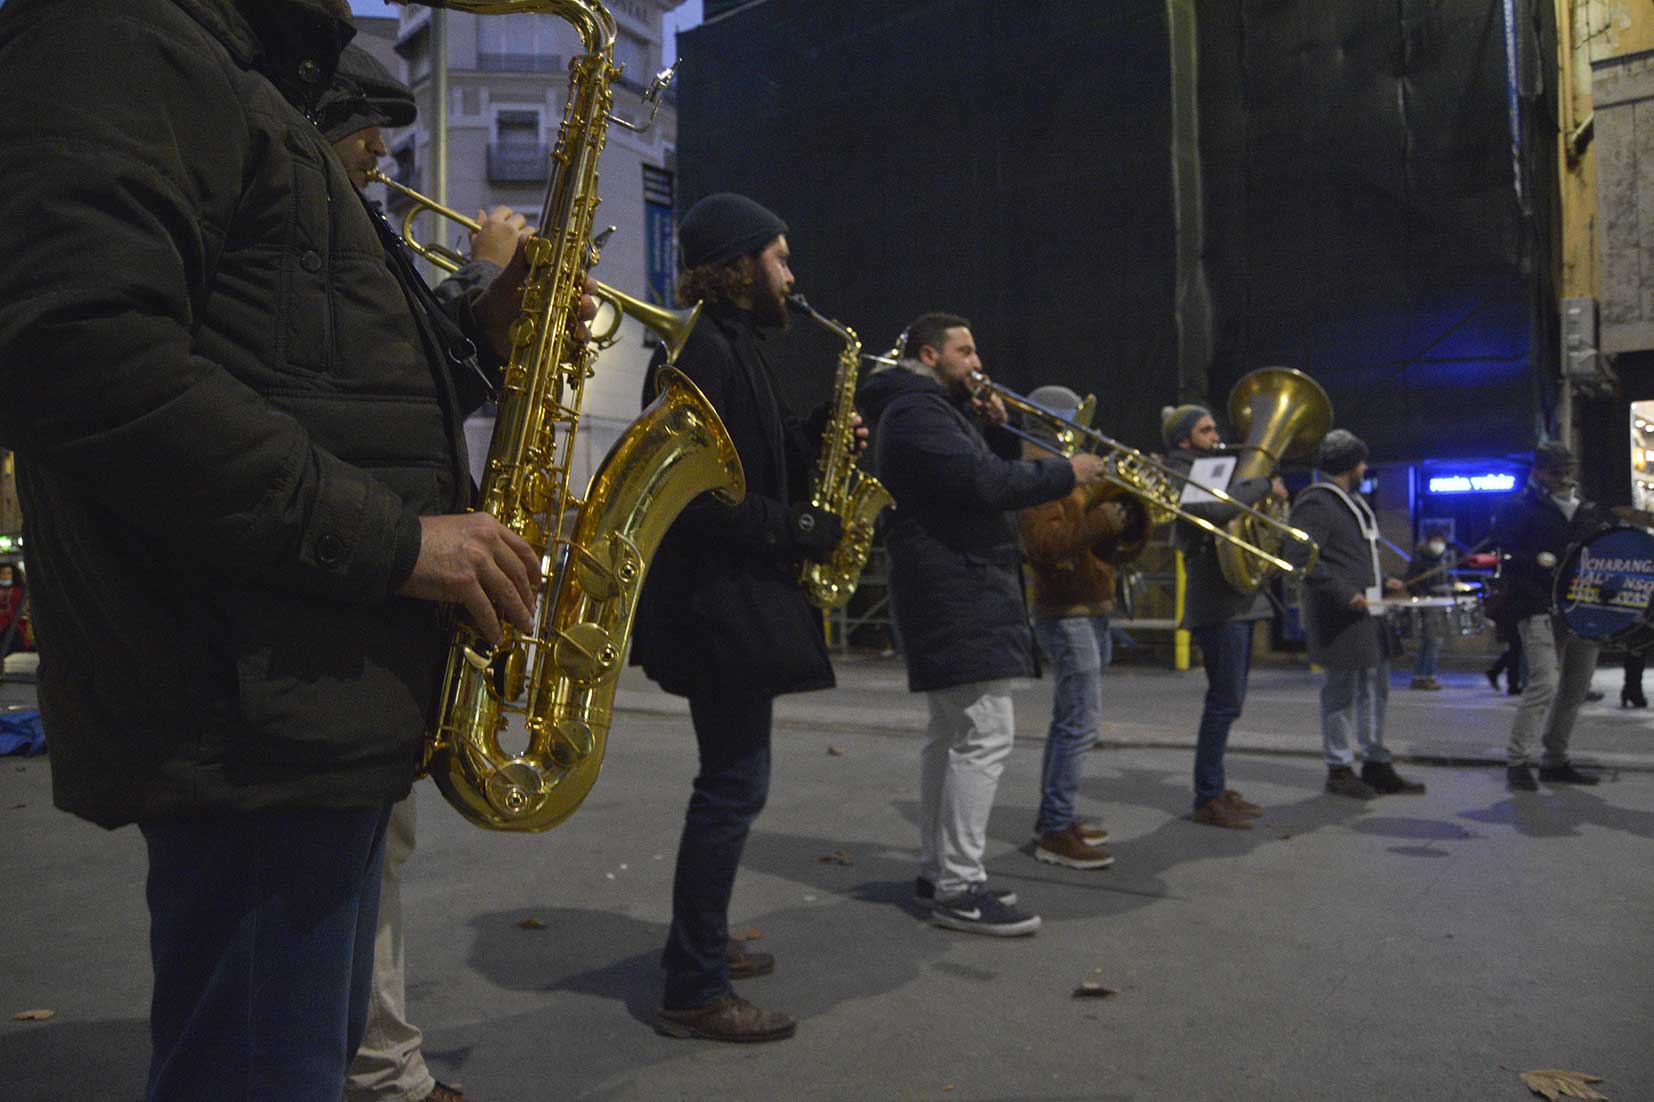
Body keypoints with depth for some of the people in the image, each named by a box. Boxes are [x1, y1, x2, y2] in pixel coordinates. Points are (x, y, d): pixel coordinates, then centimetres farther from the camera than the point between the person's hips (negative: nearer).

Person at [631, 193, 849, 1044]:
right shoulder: (703, 350, -14)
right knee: (736, 783, -6)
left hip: (737, 598, 11)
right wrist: (798, 529, -17)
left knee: (731, 777, 18)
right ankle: (694, 994, 5)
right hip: (717, 600, -11)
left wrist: (818, 443, 3)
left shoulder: (736, 347, 18)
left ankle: (703, 945, 32)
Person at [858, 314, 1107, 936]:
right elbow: (981, 483, -23)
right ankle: (959, 890, -10)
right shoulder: (917, 410, -12)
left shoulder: (937, 409, 23)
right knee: (986, 733, -13)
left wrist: (998, 431, 4)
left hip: (954, 590, 11)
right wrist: (1065, 474, -14)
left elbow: (990, 469, 22)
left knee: (951, 732, 14)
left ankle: (937, 871, 21)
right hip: (956, 591, -11)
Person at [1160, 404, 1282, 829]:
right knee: (1225, 701, -10)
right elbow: (1216, 509, -29)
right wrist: (1264, 485, -18)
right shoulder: (1181, 477, -10)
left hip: (1239, 598, 10)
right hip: (1217, 602, -10)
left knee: (1229, 699, 12)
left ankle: (1217, 788, 20)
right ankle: (1207, 799, -5)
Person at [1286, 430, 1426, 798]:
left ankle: (1377, 766, 24)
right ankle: (1339, 770, 10)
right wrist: (1345, 594, -24)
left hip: (1368, 612, 10)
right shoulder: (1316, 504, -13)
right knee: (1341, 692, -1)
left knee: (1375, 689, 14)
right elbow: (1300, 558, -23)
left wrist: (1382, 583, 14)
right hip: (1340, 616, -10)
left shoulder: (1351, 502, 19)